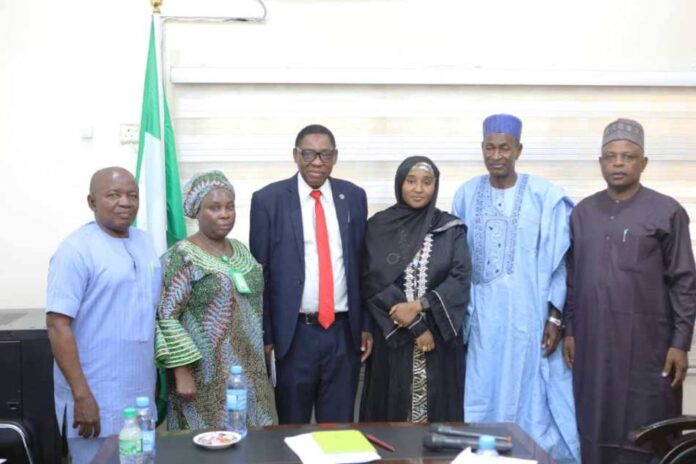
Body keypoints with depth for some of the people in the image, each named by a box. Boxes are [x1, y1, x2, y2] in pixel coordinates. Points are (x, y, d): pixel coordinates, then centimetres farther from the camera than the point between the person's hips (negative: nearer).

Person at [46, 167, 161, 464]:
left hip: (141, 395, 7)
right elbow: (57, 325, -17)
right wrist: (82, 396, -20)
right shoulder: (77, 250, -13)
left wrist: (155, 379, 15)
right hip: (97, 399, -7)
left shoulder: (144, 242, 8)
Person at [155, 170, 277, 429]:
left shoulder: (240, 250, 10)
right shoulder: (181, 257, -10)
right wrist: (182, 373, -17)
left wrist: (263, 346, 13)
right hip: (207, 378, -6)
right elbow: (166, 317, -14)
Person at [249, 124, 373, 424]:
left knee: (340, 428, 13)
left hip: (344, 332, 2)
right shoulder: (268, 199, -4)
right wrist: (264, 334, -4)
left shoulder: (353, 197, 5)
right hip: (293, 334, -2)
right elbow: (259, 273, -2)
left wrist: (366, 325, 7)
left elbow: (363, 264, 9)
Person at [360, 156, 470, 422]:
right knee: (391, 411, 5)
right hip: (392, 337, 0)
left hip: (440, 337, 1)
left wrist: (419, 306, -17)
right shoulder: (379, 227, 1)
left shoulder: (451, 229, 4)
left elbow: (461, 279, -5)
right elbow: (372, 282, -6)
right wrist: (416, 327, -12)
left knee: (437, 410, 5)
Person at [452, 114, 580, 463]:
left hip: (528, 315, -2)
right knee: (482, 400, 7)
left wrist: (555, 317, -6)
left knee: (529, 397, 3)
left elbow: (558, 261, -2)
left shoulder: (544, 196, -3)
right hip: (481, 316, 3)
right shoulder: (467, 195, 5)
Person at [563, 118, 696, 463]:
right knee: (595, 427, 9)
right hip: (592, 341, 3)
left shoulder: (667, 212, -3)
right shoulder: (582, 212, 8)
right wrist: (568, 330, 7)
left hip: (647, 343, -3)